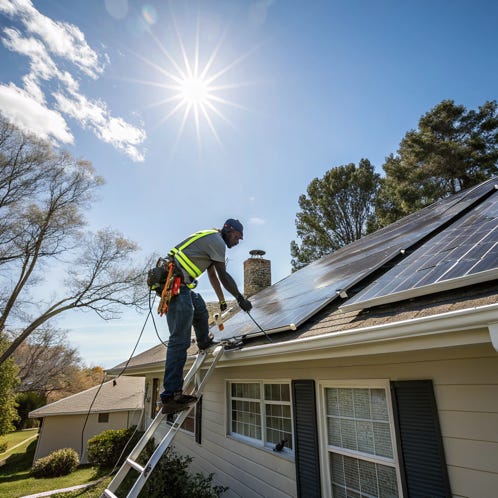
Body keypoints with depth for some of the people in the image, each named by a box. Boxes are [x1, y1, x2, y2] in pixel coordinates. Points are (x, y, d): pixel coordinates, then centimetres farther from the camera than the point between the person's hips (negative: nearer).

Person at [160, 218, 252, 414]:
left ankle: (204, 343, 51)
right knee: (180, 340, -12)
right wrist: (240, 299, 7)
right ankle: (171, 396, -11)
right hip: (176, 283, -11)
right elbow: (223, 275, -4)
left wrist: (222, 301, 39)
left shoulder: (210, 239, 27)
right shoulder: (217, 240, -3)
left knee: (200, 307, 32)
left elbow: (213, 275, 33)